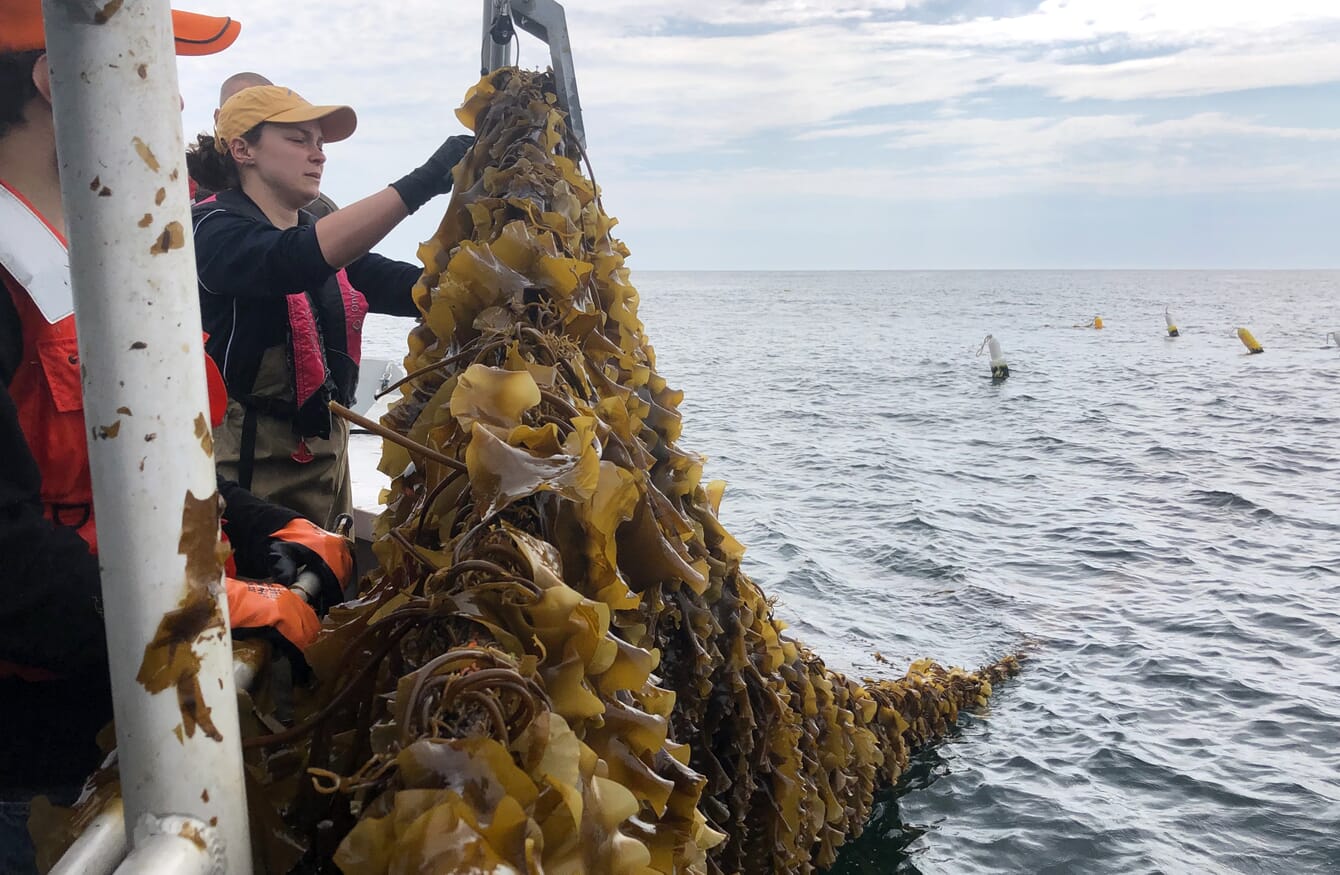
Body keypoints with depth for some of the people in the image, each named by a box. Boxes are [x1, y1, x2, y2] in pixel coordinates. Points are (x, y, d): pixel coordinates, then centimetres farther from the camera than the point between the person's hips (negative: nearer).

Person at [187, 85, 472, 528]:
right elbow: (296, 260, -30)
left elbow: (423, 288, 1)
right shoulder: (212, 229, -9)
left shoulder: (320, 234, 13)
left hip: (327, 455, 7)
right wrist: (422, 183, -33)